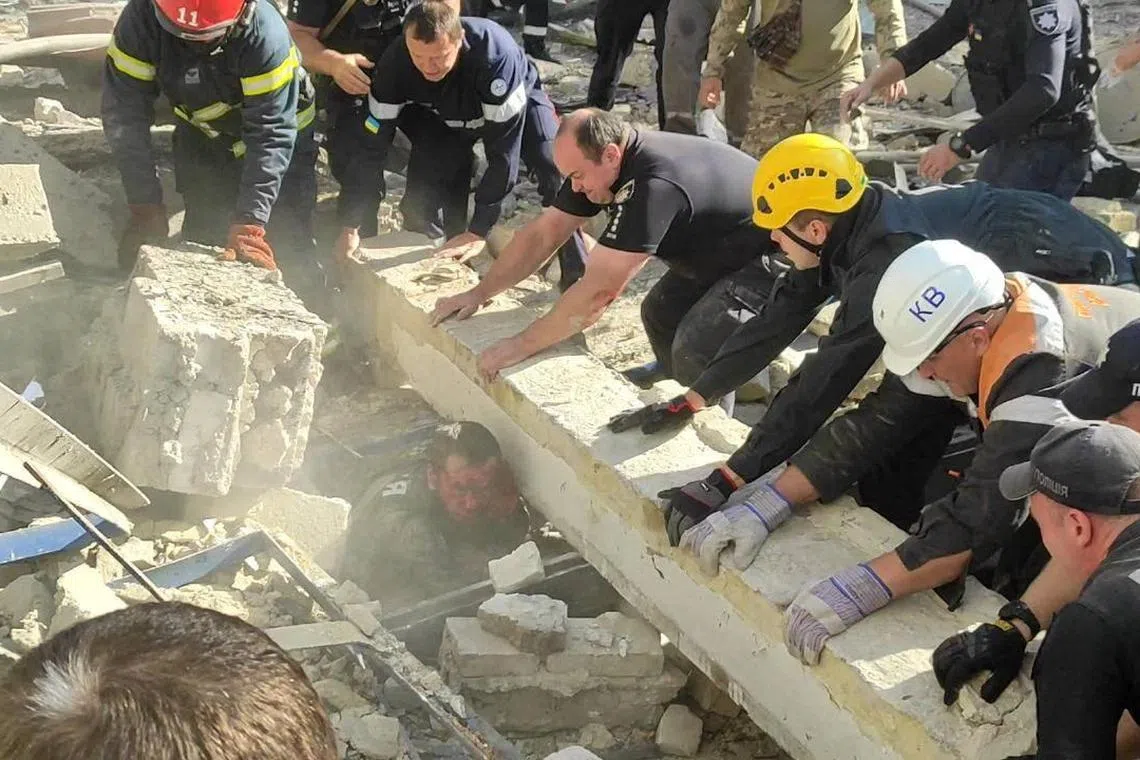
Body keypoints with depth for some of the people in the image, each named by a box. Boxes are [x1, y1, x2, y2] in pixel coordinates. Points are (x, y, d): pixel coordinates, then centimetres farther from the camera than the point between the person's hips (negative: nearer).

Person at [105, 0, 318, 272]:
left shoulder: (263, 31, -34)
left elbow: (271, 133, -34)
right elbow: (125, 112, -23)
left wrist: (249, 224, -40)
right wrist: (145, 207, -28)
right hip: (203, 137, 3)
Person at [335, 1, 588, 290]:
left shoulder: (496, 53, -44)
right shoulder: (395, 64, -34)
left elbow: (503, 152, -40)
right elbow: (372, 146, -26)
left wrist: (479, 231, -39)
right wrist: (350, 227, -26)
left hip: (517, 103, -3)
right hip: (447, 116, 3)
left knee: (557, 173, -22)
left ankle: (578, 279, -9)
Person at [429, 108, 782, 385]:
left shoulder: (654, 186, -36)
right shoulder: (598, 163, -7)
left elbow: (598, 291, -34)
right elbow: (543, 233, 2)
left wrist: (521, 346, -26)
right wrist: (480, 293, -1)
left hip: (772, 259, -10)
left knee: (695, 350, -24)